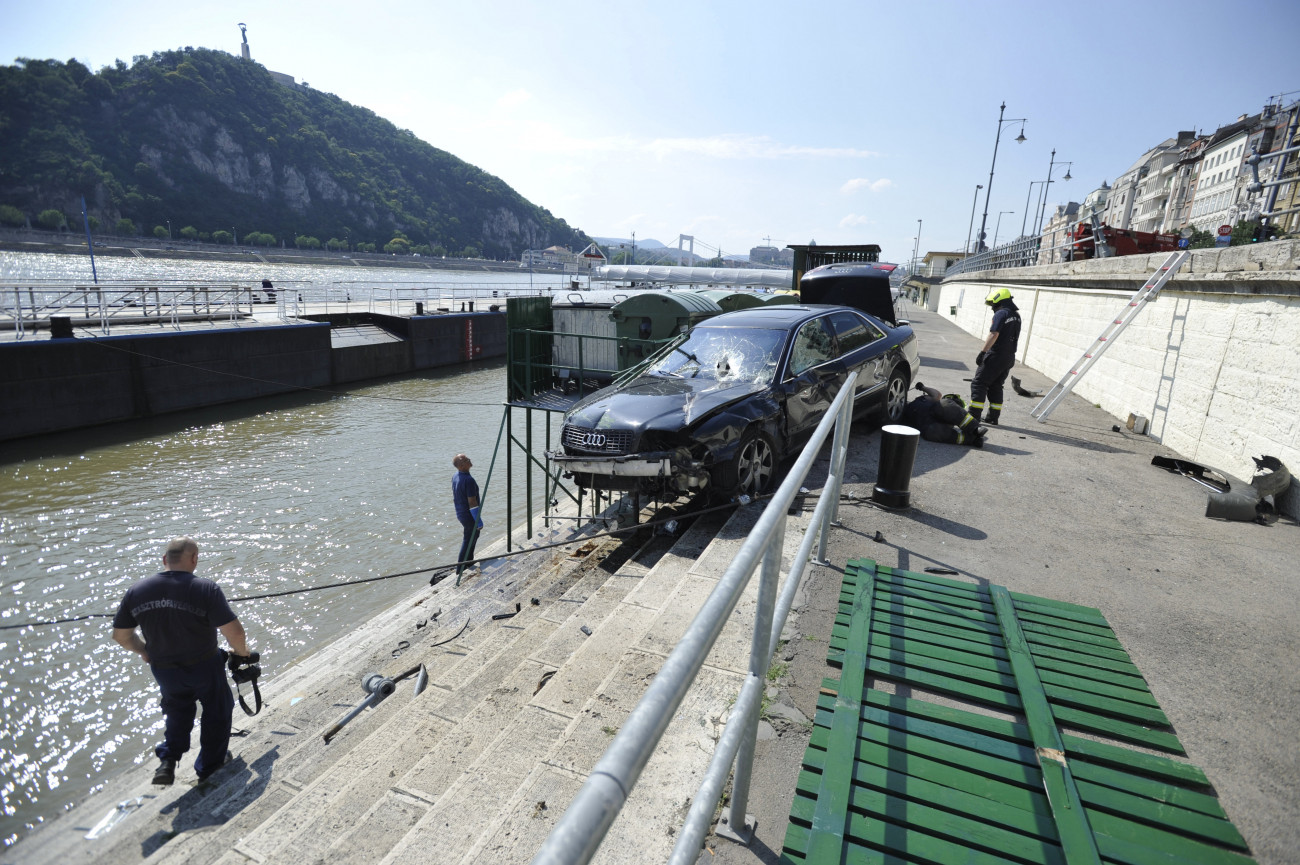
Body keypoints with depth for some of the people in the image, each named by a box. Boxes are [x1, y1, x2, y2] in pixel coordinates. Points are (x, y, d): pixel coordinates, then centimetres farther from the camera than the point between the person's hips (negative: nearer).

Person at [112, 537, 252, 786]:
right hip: (204, 667, -4)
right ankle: (209, 766, 31)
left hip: (163, 669, 4)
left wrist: (144, 652, 22)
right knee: (216, 712, 20)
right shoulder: (206, 589, -24)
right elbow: (234, 631, -27)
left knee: (177, 712, 30)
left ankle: (168, 759, 16)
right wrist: (241, 652, -6)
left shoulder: (135, 592, -9)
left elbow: (120, 634, 4)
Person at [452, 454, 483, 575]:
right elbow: (472, 503, -26)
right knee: (469, 541, 6)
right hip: (470, 516, -9)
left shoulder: (455, 476, 1)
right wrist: (479, 521, -17)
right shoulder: (469, 480, -28)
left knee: (474, 535, 25)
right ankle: (460, 570, 15)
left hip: (460, 514, 9)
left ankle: (470, 562, 38)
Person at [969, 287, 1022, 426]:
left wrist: (982, 352, -22)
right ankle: (993, 417, 16)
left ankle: (974, 416, -7)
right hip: (1009, 357, 9)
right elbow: (1015, 338, 18)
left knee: (979, 384, -4)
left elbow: (994, 335, -23)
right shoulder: (1016, 315, 14)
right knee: (996, 386, 15)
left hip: (995, 356, -9)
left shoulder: (1001, 314, -14)